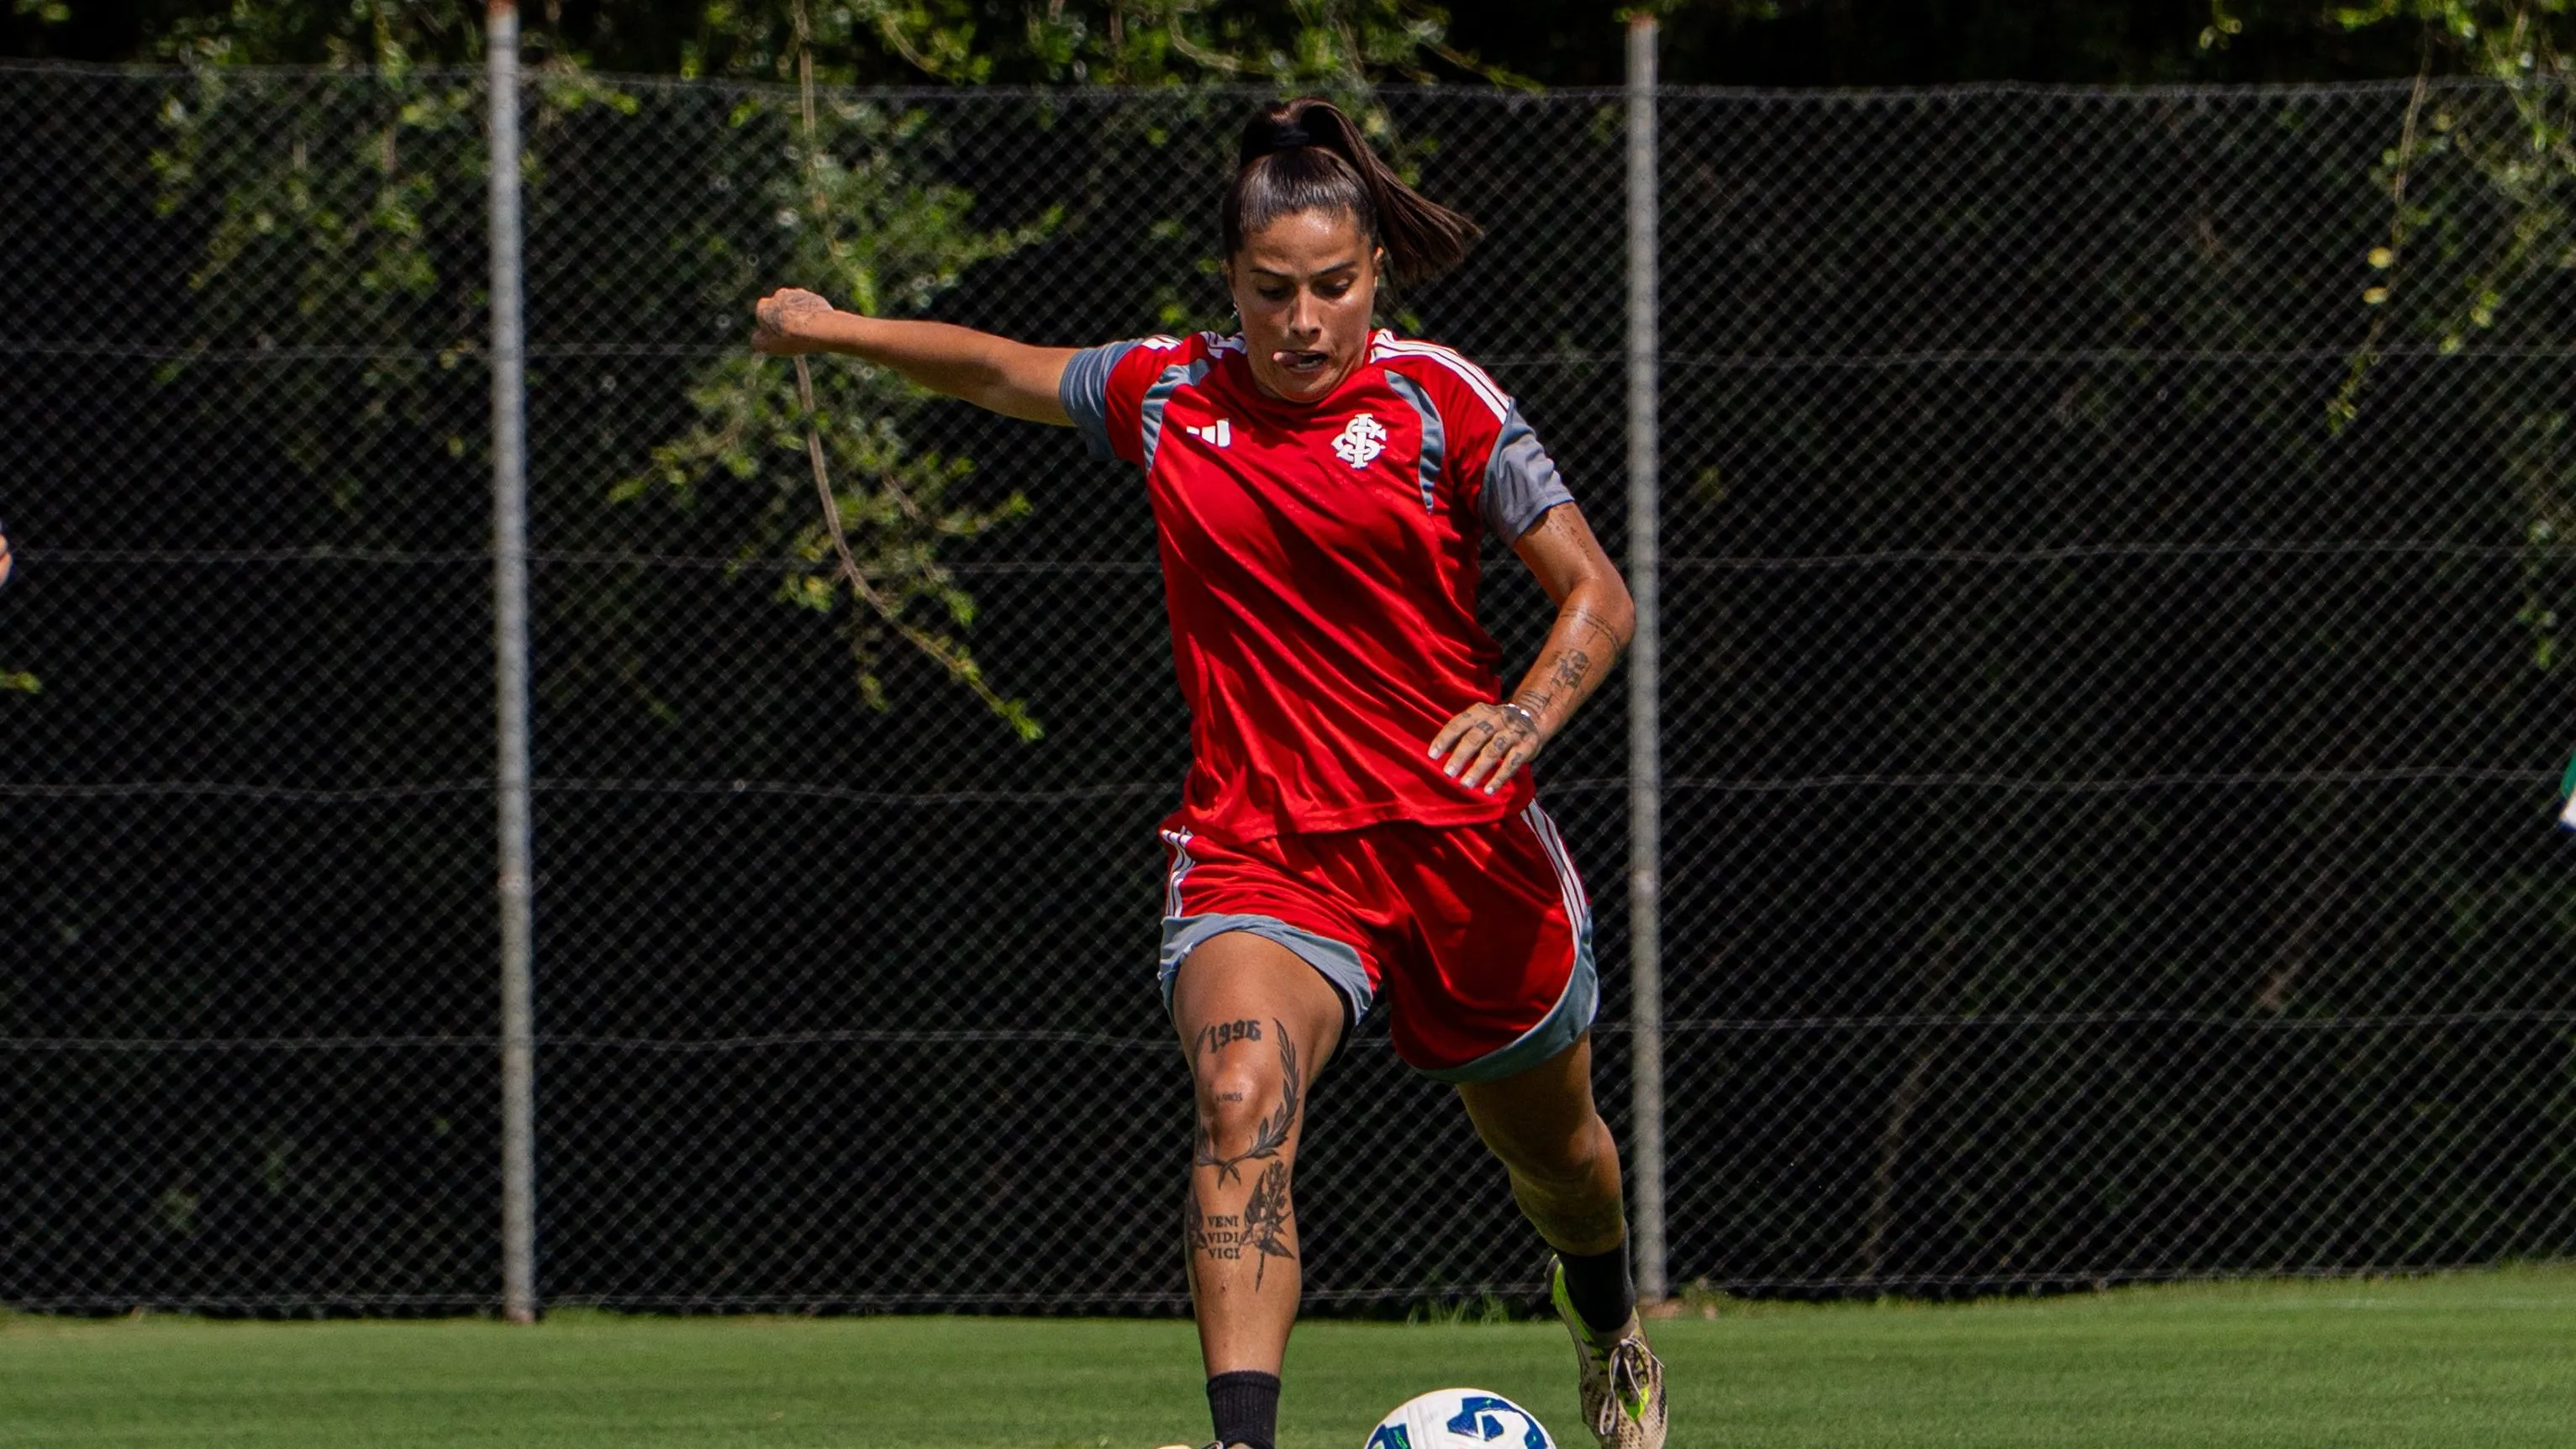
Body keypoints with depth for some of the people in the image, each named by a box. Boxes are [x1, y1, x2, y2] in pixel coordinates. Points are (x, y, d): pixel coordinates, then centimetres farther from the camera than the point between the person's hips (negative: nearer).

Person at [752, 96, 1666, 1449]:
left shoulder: (1439, 403, -7)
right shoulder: (1167, 394, 3)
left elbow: (1598, 596, -8)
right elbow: (1003, 371, 23)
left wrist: (1528, 714, -25)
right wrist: (837, 328, 17)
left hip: (1457, 833, 0)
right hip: (1255, 843, 0)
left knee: (1550, 1149, 21)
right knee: (1241, 1097, -30)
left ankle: (1605, 1316, 57)